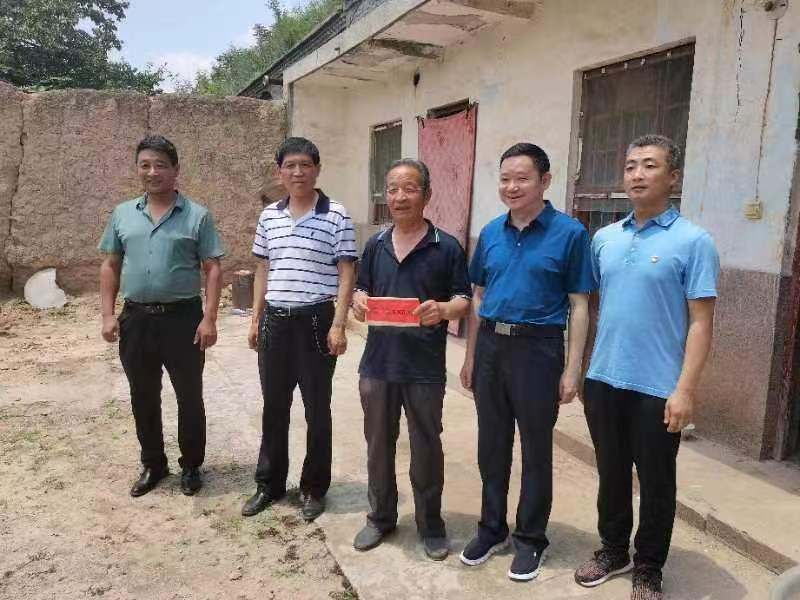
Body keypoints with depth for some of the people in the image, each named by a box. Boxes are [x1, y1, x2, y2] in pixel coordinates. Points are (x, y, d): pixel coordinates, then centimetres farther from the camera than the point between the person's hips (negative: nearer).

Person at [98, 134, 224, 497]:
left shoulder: (197, 216, -4)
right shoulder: (122, 215, 7)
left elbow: (212, 269, -6)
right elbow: (110, 266, 10)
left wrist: (209, 318, -13)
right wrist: (108, 314, 2)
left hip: (183, 317, -3)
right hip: (136, 318, 4)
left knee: (189, 397, 7)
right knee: (143, 398, 14)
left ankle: (191, 466, 24)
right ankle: (153, 464, 31)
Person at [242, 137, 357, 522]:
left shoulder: (336, 216, -6)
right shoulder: (269, 217, 8)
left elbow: (346, 274, -7)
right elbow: (263, 271, 14)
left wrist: (338, 325, -13)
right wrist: (256, 319, 11)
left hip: (315, 321, -4)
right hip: (275, 321, 5)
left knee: (316, 408, 7)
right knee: (274, 406, 14)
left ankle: (314, 488, 23)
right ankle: (269, 483, 30)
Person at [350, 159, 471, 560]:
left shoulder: (447, 247, -4)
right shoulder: (375, 246, 8)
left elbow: (464, 299, -3)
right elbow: (361, 290, 15)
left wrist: (443, 310, -24)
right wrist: (359, 302, -8)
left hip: (425, 367, -4)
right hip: (378, 363, 4)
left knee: (426, 448, 10)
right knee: (378, 445, 15)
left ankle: (430, 524, 29)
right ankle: (381, 517, 35)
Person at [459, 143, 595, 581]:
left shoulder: (569, 233, -7)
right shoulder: (491, 233, 7)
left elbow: (579, 306, -6)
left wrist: (572, 368, -11)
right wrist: (470, 356, 11)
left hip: (537, 349, -4)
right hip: (491, 346, 5)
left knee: (536, 450, 10)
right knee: (491, 445, 15)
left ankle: (530, 539, 27)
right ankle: (492, 528, 33)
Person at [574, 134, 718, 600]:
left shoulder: (693, 241, -8)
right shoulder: (604, 239, 7)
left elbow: (701, 322, -10)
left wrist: (685, 390, -16)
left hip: (657, 387, -4)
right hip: (603, 380, 5)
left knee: (656, 483, 11)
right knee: (611, 474, 18)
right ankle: (613, 550, 38)